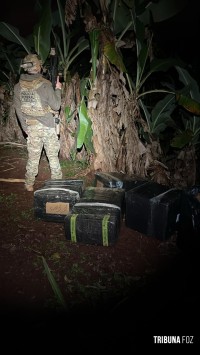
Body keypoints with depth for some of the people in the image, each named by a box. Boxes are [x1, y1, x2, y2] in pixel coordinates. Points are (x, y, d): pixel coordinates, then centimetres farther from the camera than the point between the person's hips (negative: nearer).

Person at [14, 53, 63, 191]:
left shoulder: (18, 86, 0)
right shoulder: (45, 84, -14)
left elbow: (18, 110, 6)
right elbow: (56, 106, -9)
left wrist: (25, 127, 15)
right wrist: (58, 89, 5)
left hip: (31, 128, 3)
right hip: (48, 127, -3)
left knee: (33, 158, 13)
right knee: (53, 156, 10)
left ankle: (29, 184, 23)